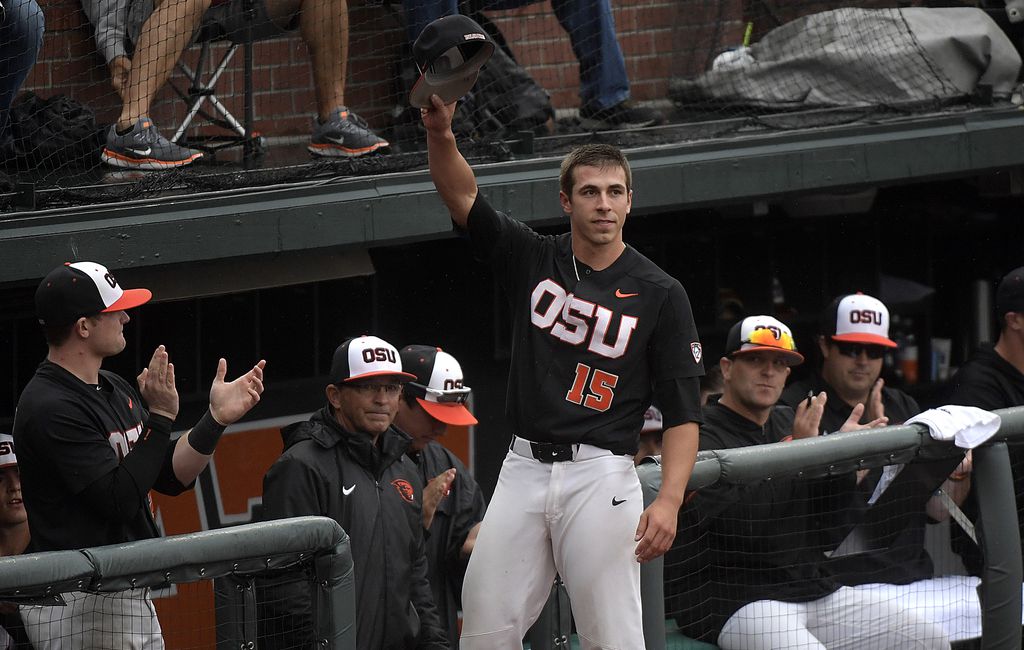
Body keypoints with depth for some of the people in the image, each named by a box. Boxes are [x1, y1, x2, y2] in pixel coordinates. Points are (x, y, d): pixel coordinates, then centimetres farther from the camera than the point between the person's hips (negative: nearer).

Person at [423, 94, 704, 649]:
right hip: (523, 471, 3)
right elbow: (462, 196, 0)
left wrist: (669, 501, -15)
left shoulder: (659, 295, 0)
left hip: (600, 475, -3)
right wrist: (440, 132, -20)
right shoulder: (531, 260, 9)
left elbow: (682, 412, -2)